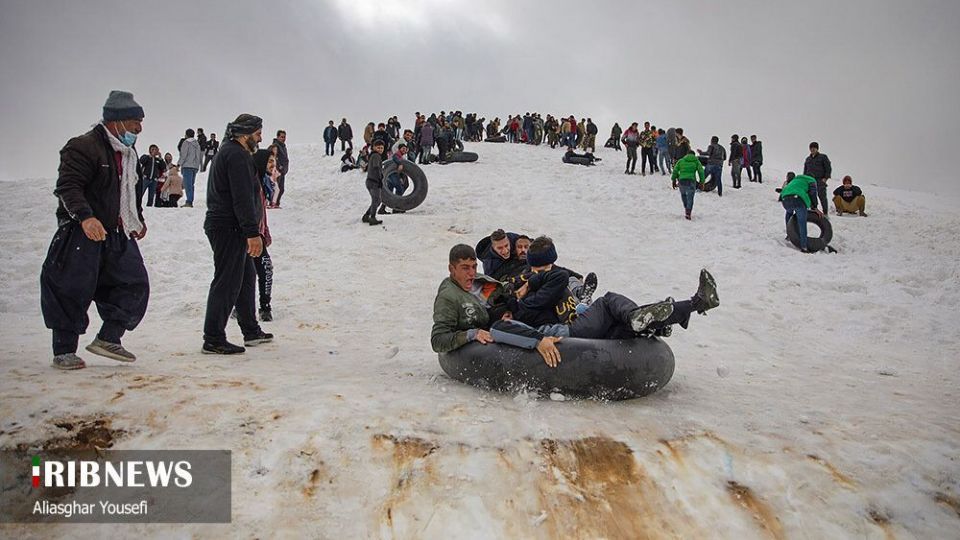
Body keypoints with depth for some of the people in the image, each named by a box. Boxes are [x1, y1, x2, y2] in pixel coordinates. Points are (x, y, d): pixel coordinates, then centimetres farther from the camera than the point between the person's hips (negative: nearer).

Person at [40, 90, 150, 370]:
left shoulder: (128, 152, 15)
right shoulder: (84, 147, -13)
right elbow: (68, 186, -22)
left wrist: (138, 219, 28)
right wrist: (85, 217, -34)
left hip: (116, 235, 8)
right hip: (81, 235, -8)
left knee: (135, 284, 2)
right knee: (72, 291, -1)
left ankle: (108, 339, 11)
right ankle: (64, 351, 10)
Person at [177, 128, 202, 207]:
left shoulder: (186, 142, -4)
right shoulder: (197, 143, 17)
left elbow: (183, 154, -9)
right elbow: (200, 155, 16)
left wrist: (179, 163, -4)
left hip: (187, 166, -7)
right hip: (195, 167, 7)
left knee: (188, 184, -11)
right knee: (191, 184, 11)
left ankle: (189, 201, -20)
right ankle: (190, 202, 8)